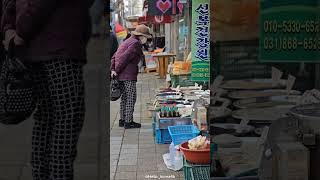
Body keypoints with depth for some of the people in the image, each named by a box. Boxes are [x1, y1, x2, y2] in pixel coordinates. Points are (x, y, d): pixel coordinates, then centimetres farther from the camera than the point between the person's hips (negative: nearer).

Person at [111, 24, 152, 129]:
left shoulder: (127, 42, 21)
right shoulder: (135, 43, -10)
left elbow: (115, 56, 16)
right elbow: (124, 58, -18)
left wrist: (113, 69, 6)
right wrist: (117, 70, -12)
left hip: (120, 76, 10)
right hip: (128, 75, -10)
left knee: (124, 97, 16)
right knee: (131, 98, -4)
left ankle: (122, 120, 22)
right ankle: (128, 122, -3)